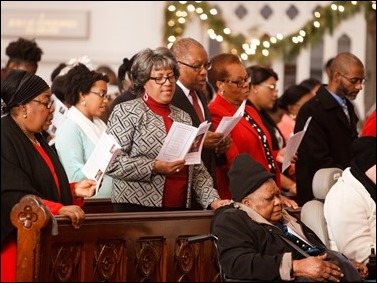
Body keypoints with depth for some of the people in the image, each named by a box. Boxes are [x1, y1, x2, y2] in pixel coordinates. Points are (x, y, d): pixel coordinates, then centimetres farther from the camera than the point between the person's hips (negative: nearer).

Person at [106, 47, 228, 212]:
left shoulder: (183, 117, 17)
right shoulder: (126, 112, 0)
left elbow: (197, 170, 15)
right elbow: (111, 162, -10)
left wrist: (213, 200, 1)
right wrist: (155, 167, -16)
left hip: (179, 210, 5)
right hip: (137, 210, -5)